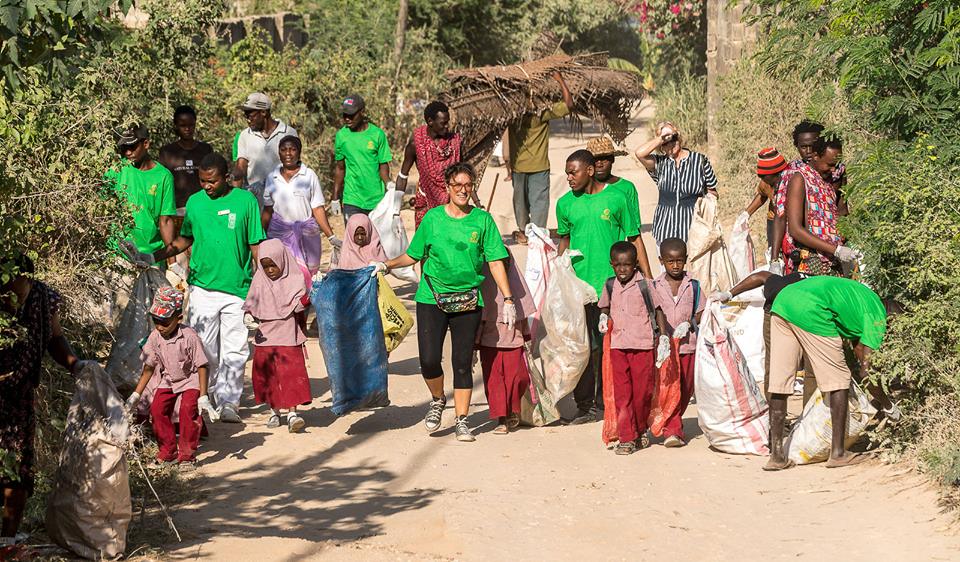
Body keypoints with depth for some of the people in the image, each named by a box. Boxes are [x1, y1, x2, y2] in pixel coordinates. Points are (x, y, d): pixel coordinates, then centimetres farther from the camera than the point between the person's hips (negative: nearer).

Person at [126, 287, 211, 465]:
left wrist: (203, 396, -23)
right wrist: (136, 394, 1)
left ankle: (187, 453, -9)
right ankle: (168, 450, 7)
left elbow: (201, 366, -20)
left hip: (190, 379, -5)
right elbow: (149, 367, 1)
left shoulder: (189, 336, -25)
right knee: (157, 409, -10)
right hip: (168, 381, 5)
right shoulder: (155, 337, -11)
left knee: (188, 409, -23)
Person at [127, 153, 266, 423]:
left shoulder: (246, 201, 0)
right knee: (204, 350, 2)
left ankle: (229, 403, 5)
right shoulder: (195, 201, 7)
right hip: (203, 287, 2)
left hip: (238, 289, -2)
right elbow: (184, 240, 18)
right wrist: (153, 257, 8)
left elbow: (256, 246, 3)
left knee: (234, 351, -1)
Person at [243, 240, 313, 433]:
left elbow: (297, 307, -8)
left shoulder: (294, 280, -3)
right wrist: (249, 317, -8)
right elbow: (251, 304, 12)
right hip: (264, 336, 3)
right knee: (267, 375, 7)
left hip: (288, 336, -3)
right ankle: (274, 411, 21)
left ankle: (292, 413, -11)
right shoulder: (259, 280, 5)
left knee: (291, 373, -10)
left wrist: (307, 298, -29)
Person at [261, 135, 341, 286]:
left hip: (307, 233, 0)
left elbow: (318, 209, 1)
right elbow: (267, 211, 15)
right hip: (280, 233, 1)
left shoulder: (309, 175, 2)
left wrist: (331, 236, -6)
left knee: (309, 275, -4)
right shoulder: (272, 178, 8)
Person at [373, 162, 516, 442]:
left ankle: (462, 420, 15)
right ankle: (438, 400, 23)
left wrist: (508, 299, -4)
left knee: (462, 361, 2)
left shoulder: (483, 220, 2)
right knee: (429, 360, -8)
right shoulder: (433, 218, 4)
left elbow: (496, 262, 1)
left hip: (468, 301, 0)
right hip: (432, 298, 0)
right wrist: (386, 265, -4)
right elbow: (413, 255, 11)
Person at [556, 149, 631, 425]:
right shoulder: (565, 203, 6)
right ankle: (585, 406, 7)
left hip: (610, 284, -2)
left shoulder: (616, 198, -1)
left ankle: (603, 402, 18)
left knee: (607, 346, 5)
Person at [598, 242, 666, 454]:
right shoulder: (610, 285, 7)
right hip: (617, 345, 3)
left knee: (643, 391, 3)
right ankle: (626, 438, 4)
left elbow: (658, 309, 2)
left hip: (642, 345, -3)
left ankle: (640, 430, 26)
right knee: (621, 394, 0)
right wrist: (604, 318, 6)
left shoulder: (644, 285, -6)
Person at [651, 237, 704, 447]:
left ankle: (673, 425, 26)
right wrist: (662, 337, -18)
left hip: (688, 345, 2)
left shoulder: (693, 286, 5)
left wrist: (689, 324, -14)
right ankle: (672, 431, -7)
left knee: (685, 390, 8)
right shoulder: (655, 286, 2)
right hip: (664, 346, -1)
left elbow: (701, 313, 6)